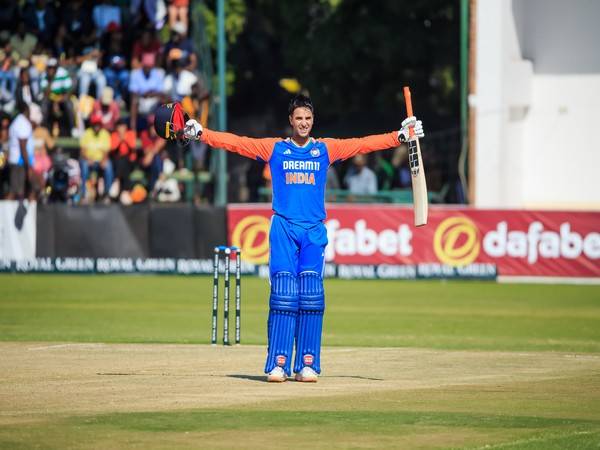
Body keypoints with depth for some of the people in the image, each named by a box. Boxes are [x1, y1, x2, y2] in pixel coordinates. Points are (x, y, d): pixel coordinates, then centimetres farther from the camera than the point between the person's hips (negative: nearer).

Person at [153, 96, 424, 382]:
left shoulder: (326, 149, 14)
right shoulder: (274, 148, 10)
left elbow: (364, 144, 10)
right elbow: (235, 142, 5)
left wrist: (401, 136, 3)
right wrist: (200, 133, -4)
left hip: (314, 231, 1)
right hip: (283, 227, -1)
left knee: (311, 295, -6)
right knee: (283, 294, -9)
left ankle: (307, 364, -3)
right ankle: (278, 363, -9)